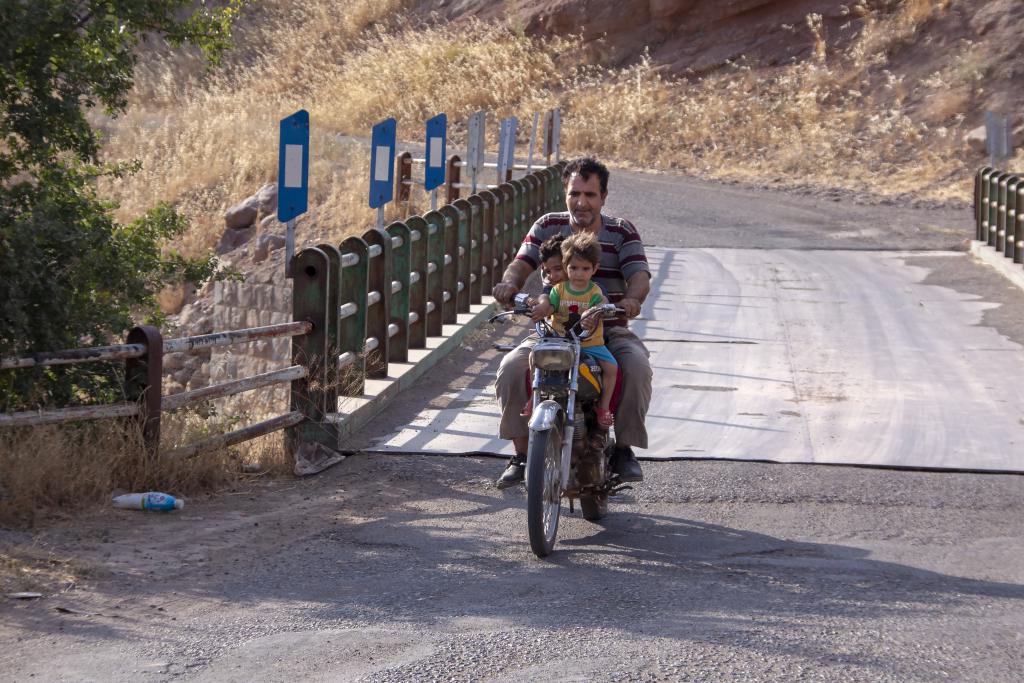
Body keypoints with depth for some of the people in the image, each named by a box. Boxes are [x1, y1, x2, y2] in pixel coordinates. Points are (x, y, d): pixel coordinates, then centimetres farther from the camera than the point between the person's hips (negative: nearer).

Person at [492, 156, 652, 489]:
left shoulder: (622, 232, 4)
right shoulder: (548, 227, 7)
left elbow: (639, 275, -9)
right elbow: (523, 263, -4)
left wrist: (632, 298, -34)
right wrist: (510, 282, -29)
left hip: (609, 329, -1)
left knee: (637, 366, -32)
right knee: (511, 368, -26)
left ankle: (624, 449, -13)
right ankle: (522, 454, -12)